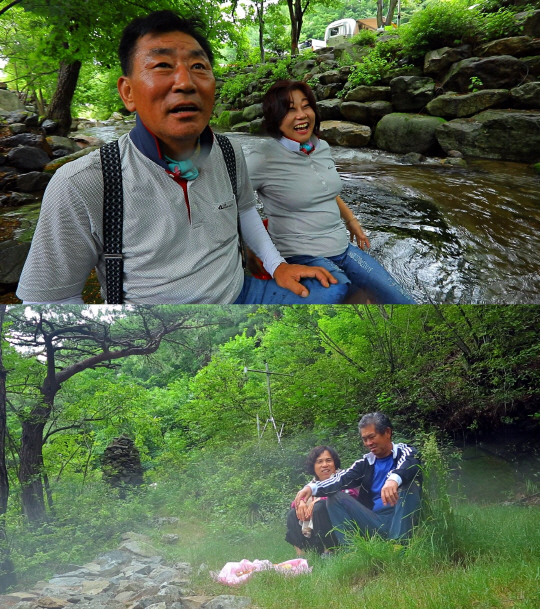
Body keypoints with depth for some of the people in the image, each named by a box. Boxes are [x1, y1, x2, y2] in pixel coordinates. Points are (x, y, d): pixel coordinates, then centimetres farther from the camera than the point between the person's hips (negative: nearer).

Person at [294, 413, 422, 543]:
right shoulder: (365, 463, 12)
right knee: (334, 497, -6)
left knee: (409, 482, -26)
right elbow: (342, 478, -6)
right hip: (374, 522, 4)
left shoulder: (405, 452, 1)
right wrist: (312, 487, -26)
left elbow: (409, 465, -25)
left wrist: (394, 479, -50)